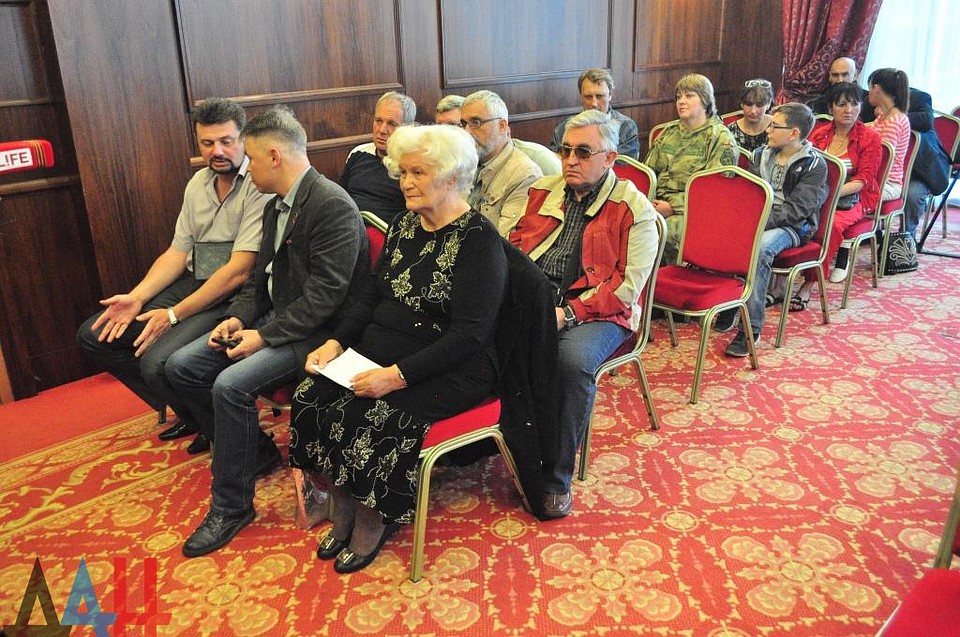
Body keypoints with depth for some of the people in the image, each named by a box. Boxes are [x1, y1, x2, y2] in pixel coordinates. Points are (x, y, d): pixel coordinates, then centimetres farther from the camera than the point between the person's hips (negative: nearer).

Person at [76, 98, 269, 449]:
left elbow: (239, 271, -21)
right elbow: (178, 252, 12)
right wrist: (136, 298, -3)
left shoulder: (259, 186, -16)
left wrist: (174, 315, -17)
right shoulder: (198, 183, 10)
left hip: (232, 297, -8)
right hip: (191, 284, 9)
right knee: (93, 336, 4)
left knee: (157, 362, -28)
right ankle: (186, 412, 15)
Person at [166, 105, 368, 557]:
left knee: (231, 384, -28)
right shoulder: (277, 206, 12)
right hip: (274, 318, 10)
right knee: (181, 366, 3)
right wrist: (237, 318, 0)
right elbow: (260, 276, 17)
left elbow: (324, 296, -24)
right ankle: (256, 453, 17)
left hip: (315, 331, -10)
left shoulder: (332, 206, -19)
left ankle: (231, 505, -7)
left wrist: (265, 336, -21)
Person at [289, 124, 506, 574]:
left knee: (372, 415, -28)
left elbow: (469, 334, -20)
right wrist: (336, 343, -3)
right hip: (380, 350, 7)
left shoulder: (479, 239, -14)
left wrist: (397, 375, -27)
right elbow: (373, 296, 14)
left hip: (450, 369, -7)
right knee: (313, 399, -14)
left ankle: (373, 521, 0)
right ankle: (343, 509, 4)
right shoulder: (404, 225, 10)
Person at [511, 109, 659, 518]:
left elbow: (628, 284, -8)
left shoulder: (633, 208, 0)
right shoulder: (544, 190, 17)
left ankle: (556, 477, -17)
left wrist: (569, 312, -18)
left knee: (573, 361, -35)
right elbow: (514, 244, 17)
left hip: (596, 312, -4)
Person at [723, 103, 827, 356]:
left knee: (760, 247, -37)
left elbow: (795, 209, -14)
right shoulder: (762, 155, 14)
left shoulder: (814, 164, -4)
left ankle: (752, 328, -36)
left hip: (792, 226, -5)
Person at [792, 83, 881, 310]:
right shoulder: (819, 133, 15)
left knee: (829, 224, -37)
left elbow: (865, 178, -3)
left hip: (851, 200, -3)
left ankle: (808, 284, -29)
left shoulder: (870, 138, 5)